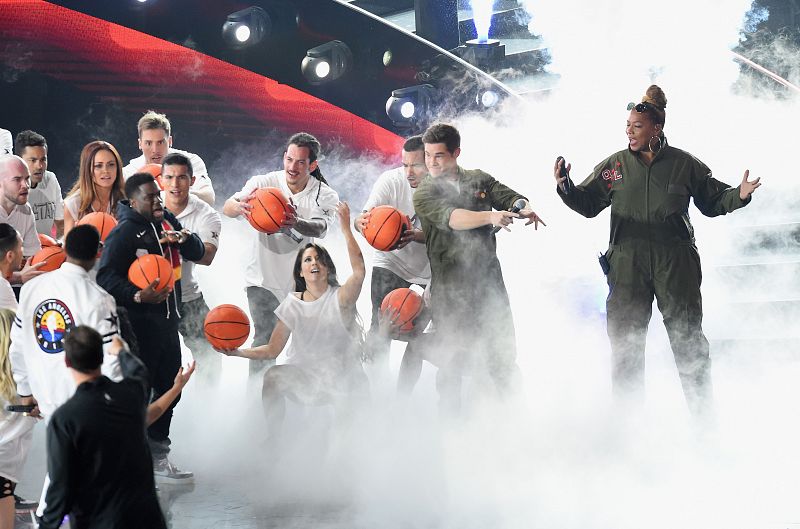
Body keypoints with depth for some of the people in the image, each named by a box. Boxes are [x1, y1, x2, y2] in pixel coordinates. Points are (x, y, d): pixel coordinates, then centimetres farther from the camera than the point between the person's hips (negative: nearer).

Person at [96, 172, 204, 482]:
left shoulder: (167, 222, 11)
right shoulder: (124, 232, -13)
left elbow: (198, 253, 12)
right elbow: (106, 277, -20)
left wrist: (184, 239, -10)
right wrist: (138, 296, -34)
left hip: (167, 323, 9)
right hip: (138, 325, -9)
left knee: (169, 389, 16)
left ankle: (157, 456, 28)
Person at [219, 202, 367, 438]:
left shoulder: (340, 298, -6)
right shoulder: (292, 304, 4)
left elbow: (359, 272, -27)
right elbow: (273, 349, 4)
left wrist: (345, 229, -29)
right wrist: (239, 352, -12)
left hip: (339, 374, -2)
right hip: (302, 371, 2)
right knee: (272, 377, -28)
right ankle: (272, 440, -18)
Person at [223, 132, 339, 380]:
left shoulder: (325, 196, -7)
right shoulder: (263, 183, -9)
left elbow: (319, 228, -27)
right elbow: (227, 208, -23)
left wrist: (296, 223, -51)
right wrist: (240, 206, -49)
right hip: (264, 279, -2)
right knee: (265, 341, -10)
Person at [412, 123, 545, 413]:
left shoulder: (479, 179, 13)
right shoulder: (424, 194, 0)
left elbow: (507, 196, 2)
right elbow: (450, 217, -18)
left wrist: (524, 207, -22)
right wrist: (490, 216, -34)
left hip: (489, 279, 3)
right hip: (450, 288, -3)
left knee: (503, 356, 5)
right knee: (452, 361, -1)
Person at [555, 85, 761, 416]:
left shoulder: (684, 164, 2)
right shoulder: (615, 166, 6)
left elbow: (712, 202, 10)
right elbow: (588, 204, 9)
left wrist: (738, 196, -8)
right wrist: (566, 188, -9)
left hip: (675, 263, -1)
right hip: (628, 262, 1)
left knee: (688, 339, 1)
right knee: (625, 340, 4)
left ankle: (703, 414, 11)